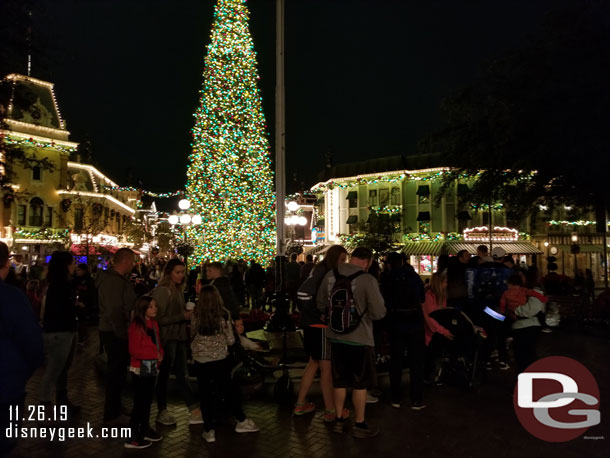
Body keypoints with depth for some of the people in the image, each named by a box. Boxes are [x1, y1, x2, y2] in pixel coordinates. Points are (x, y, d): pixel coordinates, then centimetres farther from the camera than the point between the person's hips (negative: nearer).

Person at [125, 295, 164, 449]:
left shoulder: (154, 324, 8)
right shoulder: (136, 326, -17)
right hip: (140, 368, -8)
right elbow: (134, 350, -20)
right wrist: (155, 354, -17)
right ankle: (132, 437, 10)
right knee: (140, 402, -1)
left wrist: (160, 354, -4)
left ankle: (145, 429, 33)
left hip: (152, 367, 8)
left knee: (148, 400, 18)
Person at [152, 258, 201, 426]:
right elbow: (159, 318, -17)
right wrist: (182, 316, -21)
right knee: (164, 375, 6)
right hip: (166, 338, -7)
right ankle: (162, 412, 21)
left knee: (182, 375, 10)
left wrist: (189, 314, 2)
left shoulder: (178, 290, 11)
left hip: (179, 337, 7)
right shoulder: (162, 291, -14)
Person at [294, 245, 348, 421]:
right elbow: (303, 294, -27)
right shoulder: (321, 272, -15)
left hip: (316, 325, 9)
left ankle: (300, 404, 28)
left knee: (314, 362, 18)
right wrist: (319, 315, -20)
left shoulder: (328, 273, 11)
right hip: (319, 326, -9)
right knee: (326, 367, 0)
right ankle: (330, 410, 11)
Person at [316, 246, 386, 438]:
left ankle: (339, 420, 31)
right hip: (360, 338, -4)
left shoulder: (330, 275, -4)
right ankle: (360, 425, 24)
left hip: (336, 336, 5)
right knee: (360, 383, 12)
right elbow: (379, 313, -18)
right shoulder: (367, 279, -19)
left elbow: (321, 304, 7)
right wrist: (362, 310, 3)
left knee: (340, 381, 18)